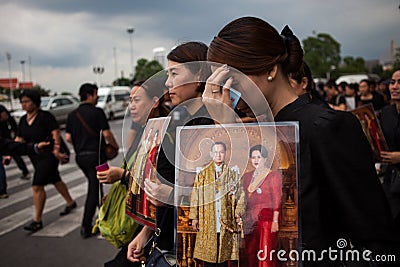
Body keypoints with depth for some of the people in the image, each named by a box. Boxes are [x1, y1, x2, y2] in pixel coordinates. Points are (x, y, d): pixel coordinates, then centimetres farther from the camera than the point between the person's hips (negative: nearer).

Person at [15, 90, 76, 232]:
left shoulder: (45, 116, -14)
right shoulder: (23, 120, 7)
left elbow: (55, 132, -18)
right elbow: (18, 139, 8)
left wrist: (56, 150, -25)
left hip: (48, 155, -8)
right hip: (35, 157, 8)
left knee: (37, 186, -12)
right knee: (55, 181, 22)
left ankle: (37, 220, -2)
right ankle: (70, 202, 42)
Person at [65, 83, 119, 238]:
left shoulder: (72, 115, 8)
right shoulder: (97, 112, -9)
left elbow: (68, 137, 5)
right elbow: (106, 134, -13)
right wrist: (115, 145, 4)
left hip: (80, 156, 6)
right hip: (95, 154, -6)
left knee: (94, 186, 23)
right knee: (94, 189, -2)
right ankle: (86, 227, -3)